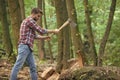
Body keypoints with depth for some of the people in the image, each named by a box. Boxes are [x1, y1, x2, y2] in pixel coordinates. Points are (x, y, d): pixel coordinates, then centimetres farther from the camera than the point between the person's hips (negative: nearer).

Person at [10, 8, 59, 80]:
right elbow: (41, 31, -10)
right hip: (24, 46, -10)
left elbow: (34, 35, 27)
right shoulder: (29, 20, -8)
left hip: (28, 48, 10)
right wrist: (53, 31, 1)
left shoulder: (30, 21, 23)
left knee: (33, 67, 7)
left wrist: (44, 37, 16)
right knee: (18, 66, -11)